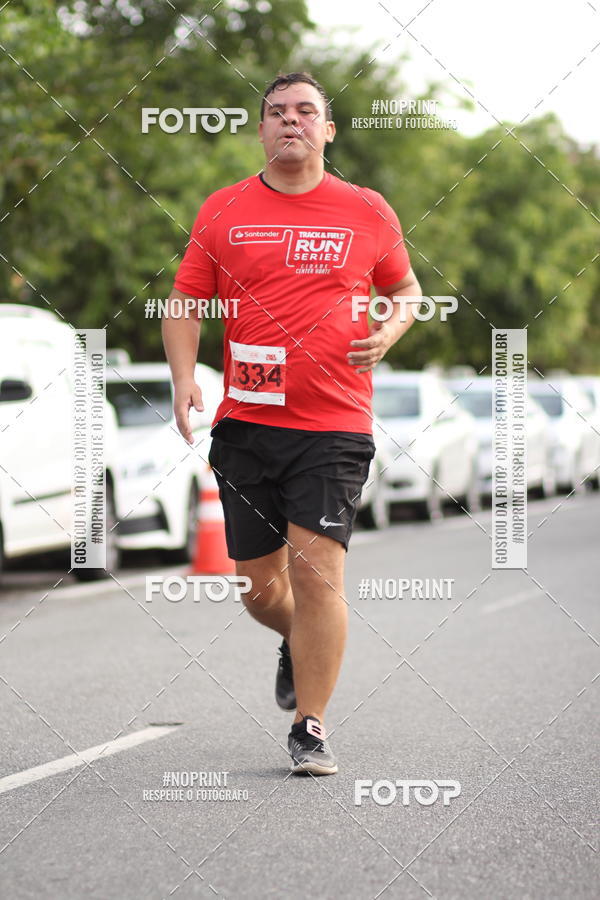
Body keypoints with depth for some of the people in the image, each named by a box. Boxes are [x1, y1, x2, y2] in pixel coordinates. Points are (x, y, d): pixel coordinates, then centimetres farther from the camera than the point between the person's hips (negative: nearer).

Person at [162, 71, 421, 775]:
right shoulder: (222, 211, 7)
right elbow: (185, 303, 10)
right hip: (244, 425, 2)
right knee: (258, 583, 9)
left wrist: (389, 331, -2)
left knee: (316, 571, -12)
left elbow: (405, 288, 19)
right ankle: (298, 646, 44)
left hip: (334, 426, -2)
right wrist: (184, 376, -6)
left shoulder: (367, 211, 5)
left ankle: (311, 729, -1)